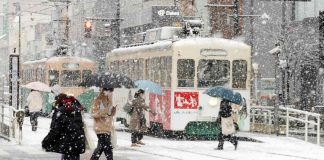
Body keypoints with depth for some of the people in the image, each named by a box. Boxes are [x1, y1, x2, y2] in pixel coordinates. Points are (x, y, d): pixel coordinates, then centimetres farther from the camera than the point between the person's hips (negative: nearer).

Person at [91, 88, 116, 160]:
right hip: (101, 128, -8)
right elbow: (93, 113, -16)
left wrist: (112, 111, -4)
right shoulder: (97, 101, -11)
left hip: (108, 127, 8)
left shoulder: (109, 101, 12)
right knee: (108, 147, -12)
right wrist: (104, 112, -29)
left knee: (101, 147, 15)